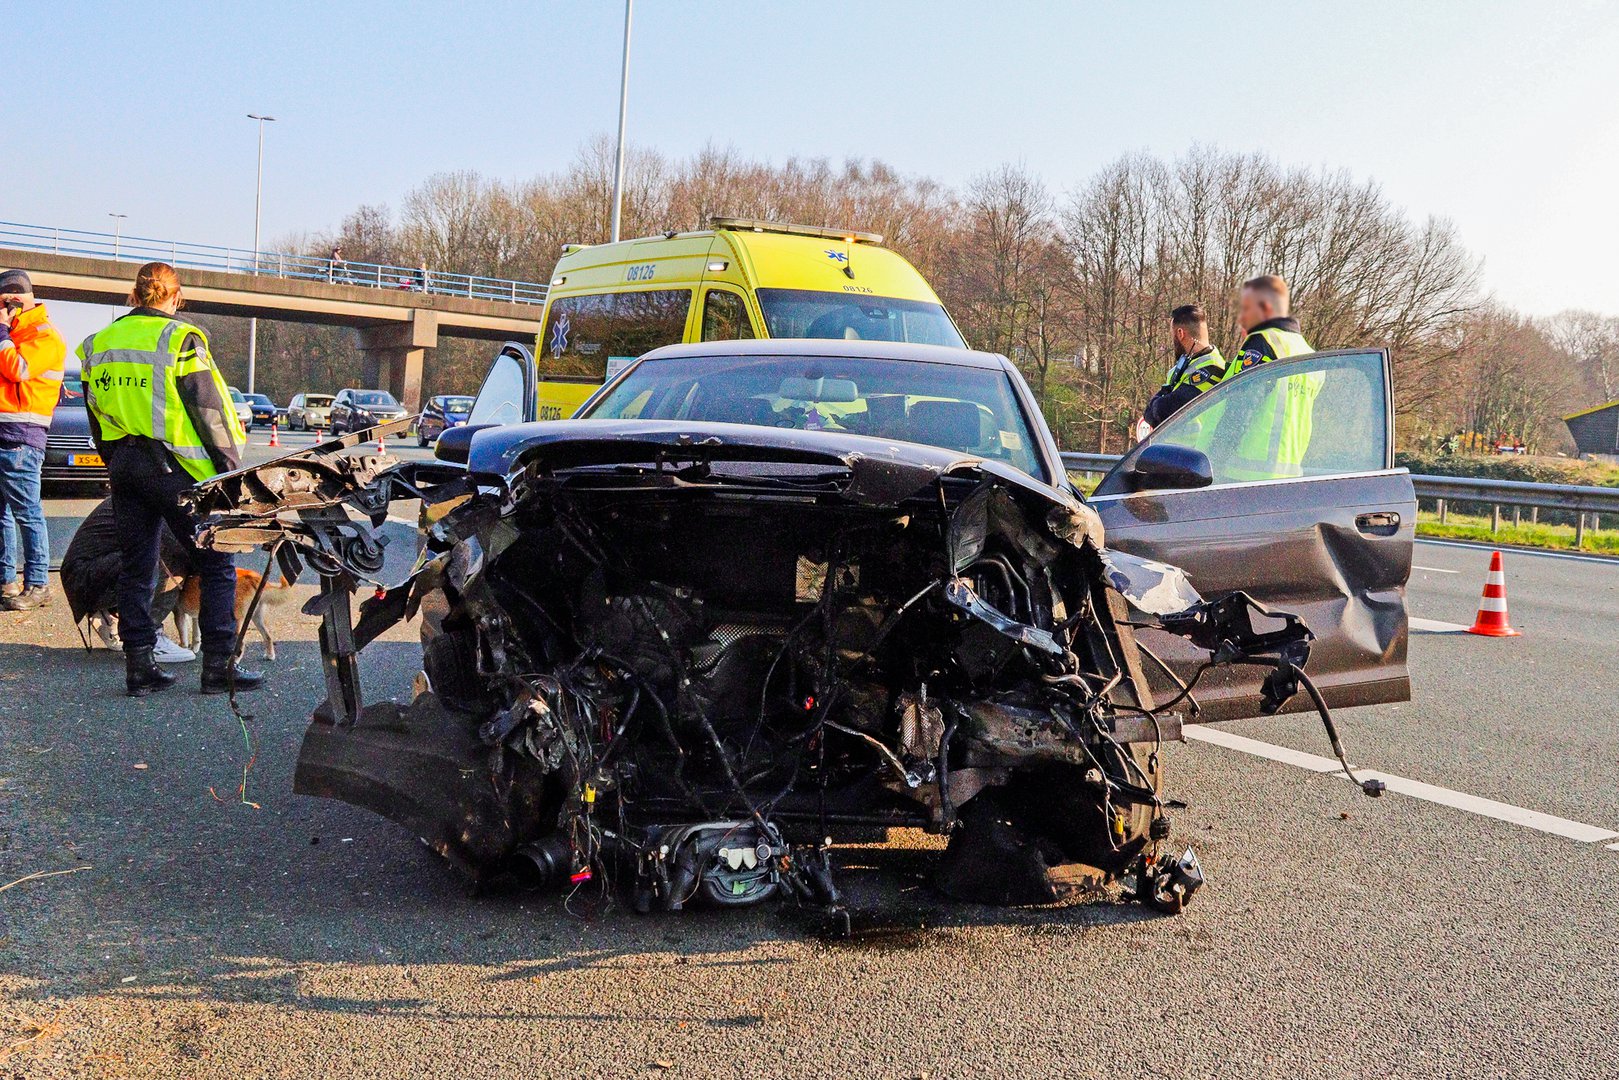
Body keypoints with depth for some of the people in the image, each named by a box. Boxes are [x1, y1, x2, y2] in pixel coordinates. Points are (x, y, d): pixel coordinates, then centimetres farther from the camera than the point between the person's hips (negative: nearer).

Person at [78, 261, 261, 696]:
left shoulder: (98, 345, 11)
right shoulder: (179, 339, -8)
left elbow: (97, 419, 17)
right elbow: (209, 410, -10)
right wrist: (231, 466, -3)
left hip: (124, 466, 6)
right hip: (176, 467, -6)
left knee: (135, 569, 11)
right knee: (216, 566, 2)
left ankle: (139, 666, 11)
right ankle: (219, 665, 0)